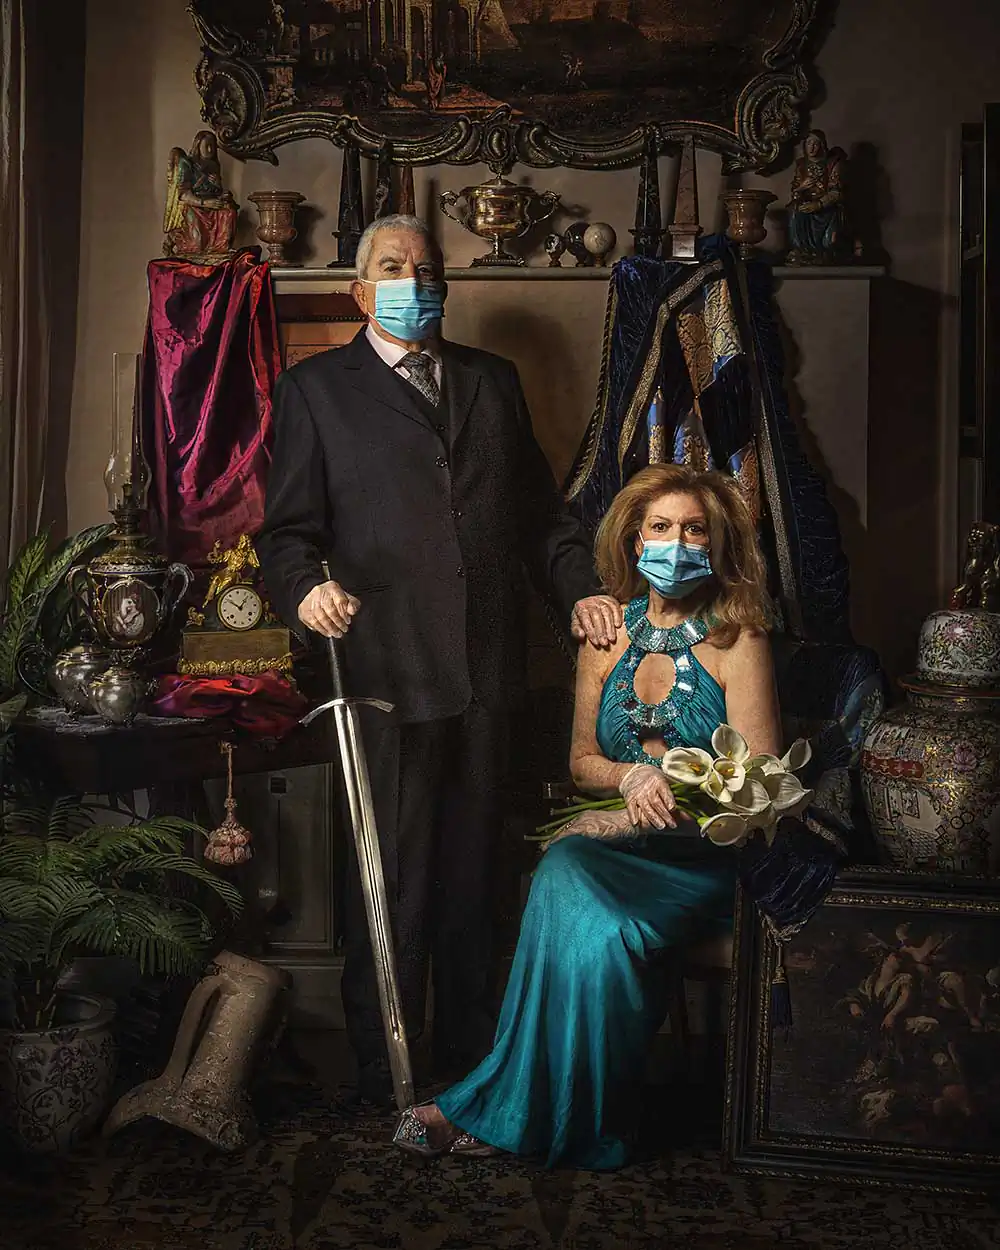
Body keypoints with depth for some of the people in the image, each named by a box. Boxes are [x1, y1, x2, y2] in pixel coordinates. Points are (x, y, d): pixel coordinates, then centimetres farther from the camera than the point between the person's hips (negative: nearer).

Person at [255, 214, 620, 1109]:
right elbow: (288, 527, 1)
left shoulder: (494, 380, 18)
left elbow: (541, 507, 19)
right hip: (386, 668, -4)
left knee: (470, 870, 13)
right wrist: (305, 587, -20)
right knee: (391, 879, 2)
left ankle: (469, 1053, 28)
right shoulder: (315, 389, 7)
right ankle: (381, 1081, 16)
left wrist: (578, 589, 4)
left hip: (487, 668, 4)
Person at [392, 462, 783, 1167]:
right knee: (564, 869, -32)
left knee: (595, 924, -32)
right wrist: (631, 777, -5)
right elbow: (582, 760, 16)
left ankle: (502, 1110, -14)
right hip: (615, 840, 4)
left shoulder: (737, 640, -1)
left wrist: (678, 794, -21)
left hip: (706, 858, -3)